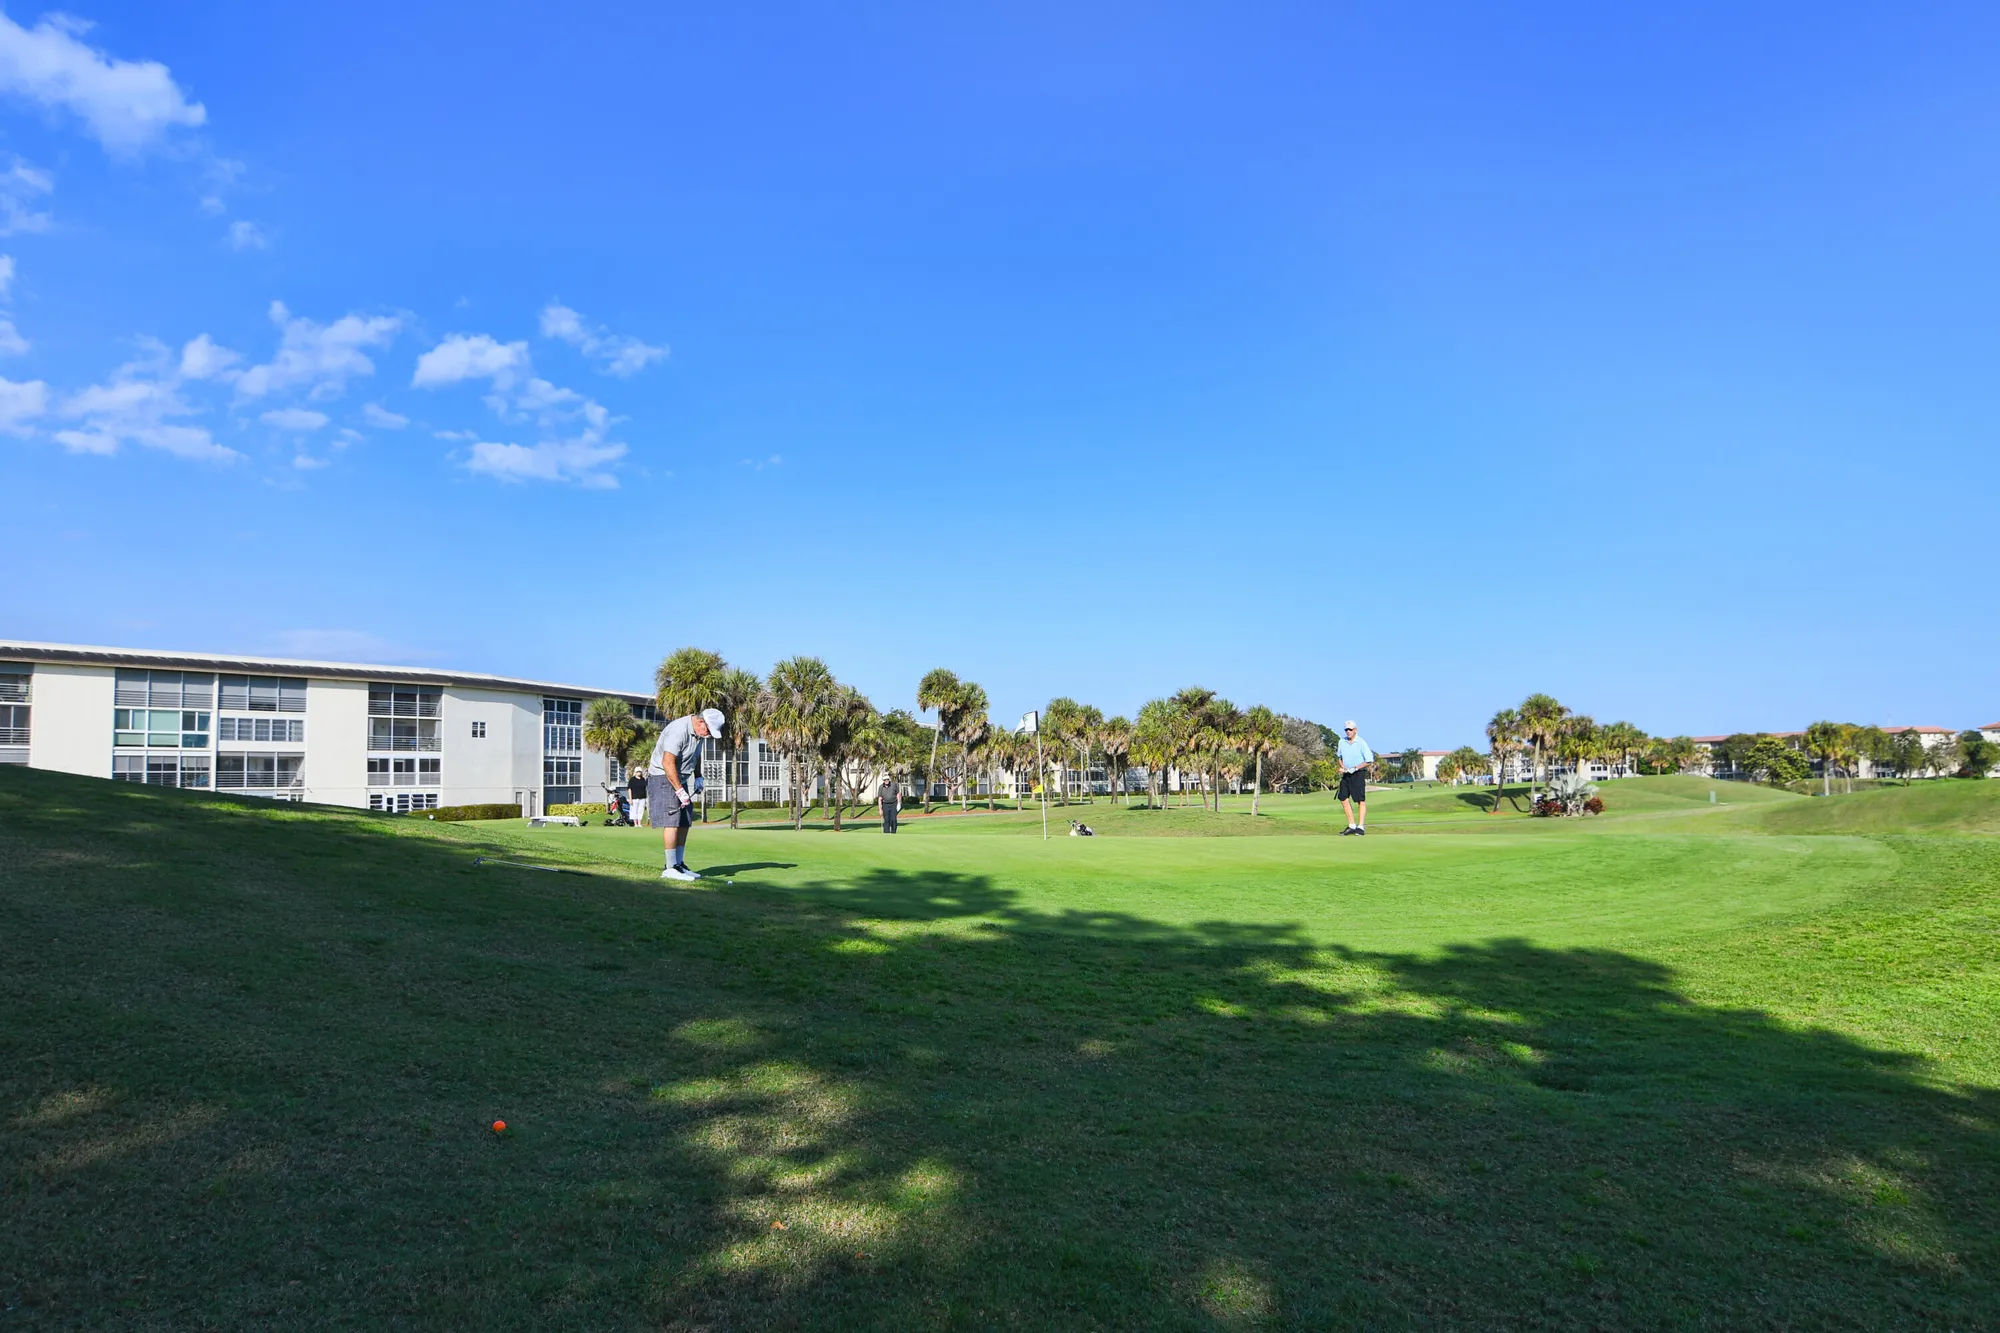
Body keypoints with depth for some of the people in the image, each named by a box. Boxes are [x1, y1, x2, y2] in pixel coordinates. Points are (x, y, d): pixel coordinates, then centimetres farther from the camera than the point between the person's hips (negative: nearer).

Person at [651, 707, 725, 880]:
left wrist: (698, 777, 12)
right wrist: (680, 791, -24)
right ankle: (670, 868, -13)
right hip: (663, 777, -9)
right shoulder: (679, 731, -25)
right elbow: (668, 763, -27)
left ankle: (679, 864, 11)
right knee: (672, 821, -14)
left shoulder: (699, 732, 4)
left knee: (684, 823, 5)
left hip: (681, 779, 9)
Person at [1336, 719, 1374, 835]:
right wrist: (1342, 767, 1)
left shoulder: (1361, 743, -11)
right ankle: (1352, 826, 11)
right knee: (1344, 798, 3)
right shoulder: (1342, 742, 5)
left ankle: (1361, 827, 0)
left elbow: (1369, 760, -10)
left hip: (1358, 773, -6)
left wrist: (1356, 768, -18)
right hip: (1346, 774, 6)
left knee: (1360, 800, -4)